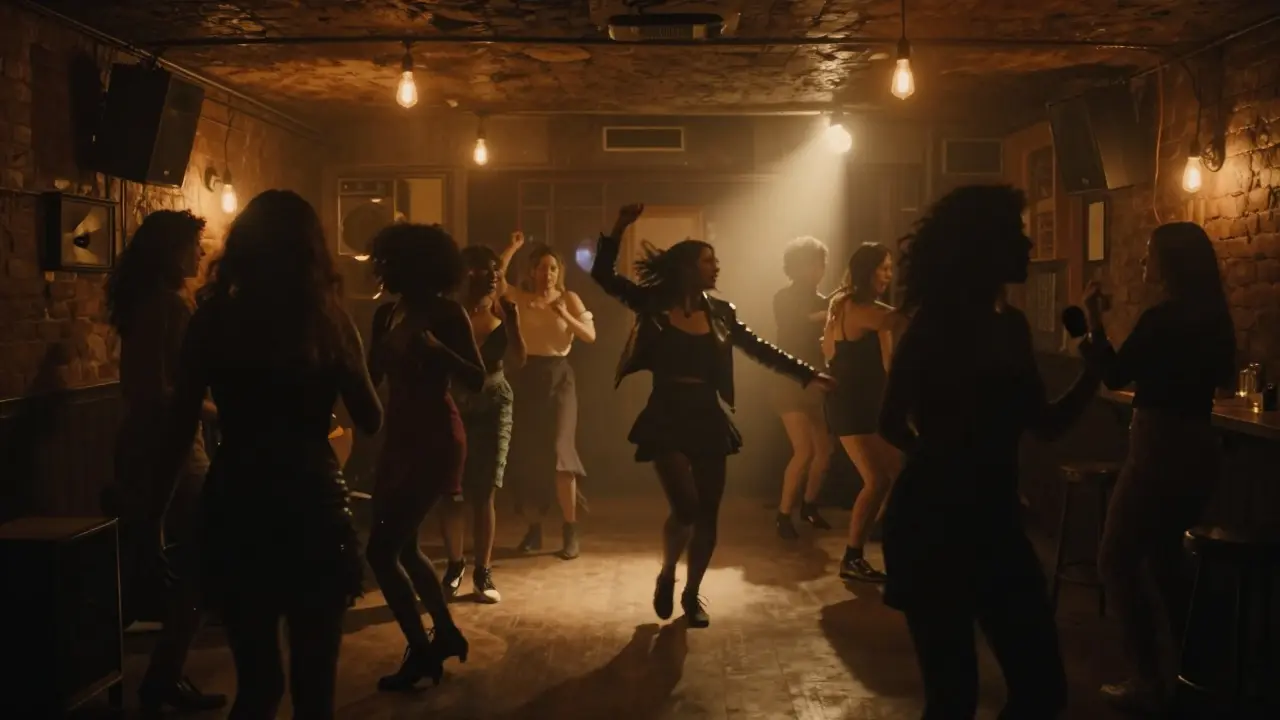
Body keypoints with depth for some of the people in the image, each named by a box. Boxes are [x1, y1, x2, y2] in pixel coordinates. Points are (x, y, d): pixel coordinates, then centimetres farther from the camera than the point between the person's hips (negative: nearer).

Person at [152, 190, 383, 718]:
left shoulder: (213, 319, -1)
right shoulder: (329, 319, -3)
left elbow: (179, 430, -1)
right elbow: (372, 421, 3)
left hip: (236, 506, 2)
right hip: (310, 503, -2)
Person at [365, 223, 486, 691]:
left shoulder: (448, 313, -11)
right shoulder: (387, 314, 7)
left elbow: (477, 381, -16)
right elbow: (372, 378, 8)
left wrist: (432, 346, -27)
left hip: (436, 440, -8)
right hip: (400, 438, 8)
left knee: (381, 550, -10)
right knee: (402, 547, 17)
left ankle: (421, 652, 6)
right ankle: (446, 633, 34)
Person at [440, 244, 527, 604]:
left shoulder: (502, 311, 1)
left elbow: (517, 361, -9)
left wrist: (511, 320, -16)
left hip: (492, 405, 2)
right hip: (453, 404, -2)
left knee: (483, 493, -1)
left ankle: (482, 572, 8)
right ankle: (454, 565, 21)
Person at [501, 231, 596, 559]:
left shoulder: (569, 298, 2)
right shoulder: (522, 297, 5)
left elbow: (590, 336, -5)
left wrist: (565, 316, -19)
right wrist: (513, 248, -11)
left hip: (559, 376, -2)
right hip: (528, 376, 2)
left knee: (558, 451, -12)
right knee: (526, 454, 4)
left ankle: (571, 530, -4)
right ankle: (534, 528, 17)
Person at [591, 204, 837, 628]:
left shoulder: (720, 313, 6)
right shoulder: (653, 305, -3)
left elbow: (761, 351, 13)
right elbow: (603, 275, -7)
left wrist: (809, 375, 11)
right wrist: (619, 229, -17)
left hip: (708, 420, 4)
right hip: (667, 420, -4)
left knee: (707, 513, 6)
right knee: (685, 507, -15)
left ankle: (692, 593, 26)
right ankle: (666, 577, 15)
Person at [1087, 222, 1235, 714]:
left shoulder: (1162, 318, -18)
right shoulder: (1210, 316, 7)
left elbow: (1115, 376, -11)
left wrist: (1094, 319, -9)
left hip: (1160, 451, -9)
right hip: (1196, 450, 9)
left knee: (1117, 562, 1)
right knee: (1164, 556, 22)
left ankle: (1150, 682, 1)